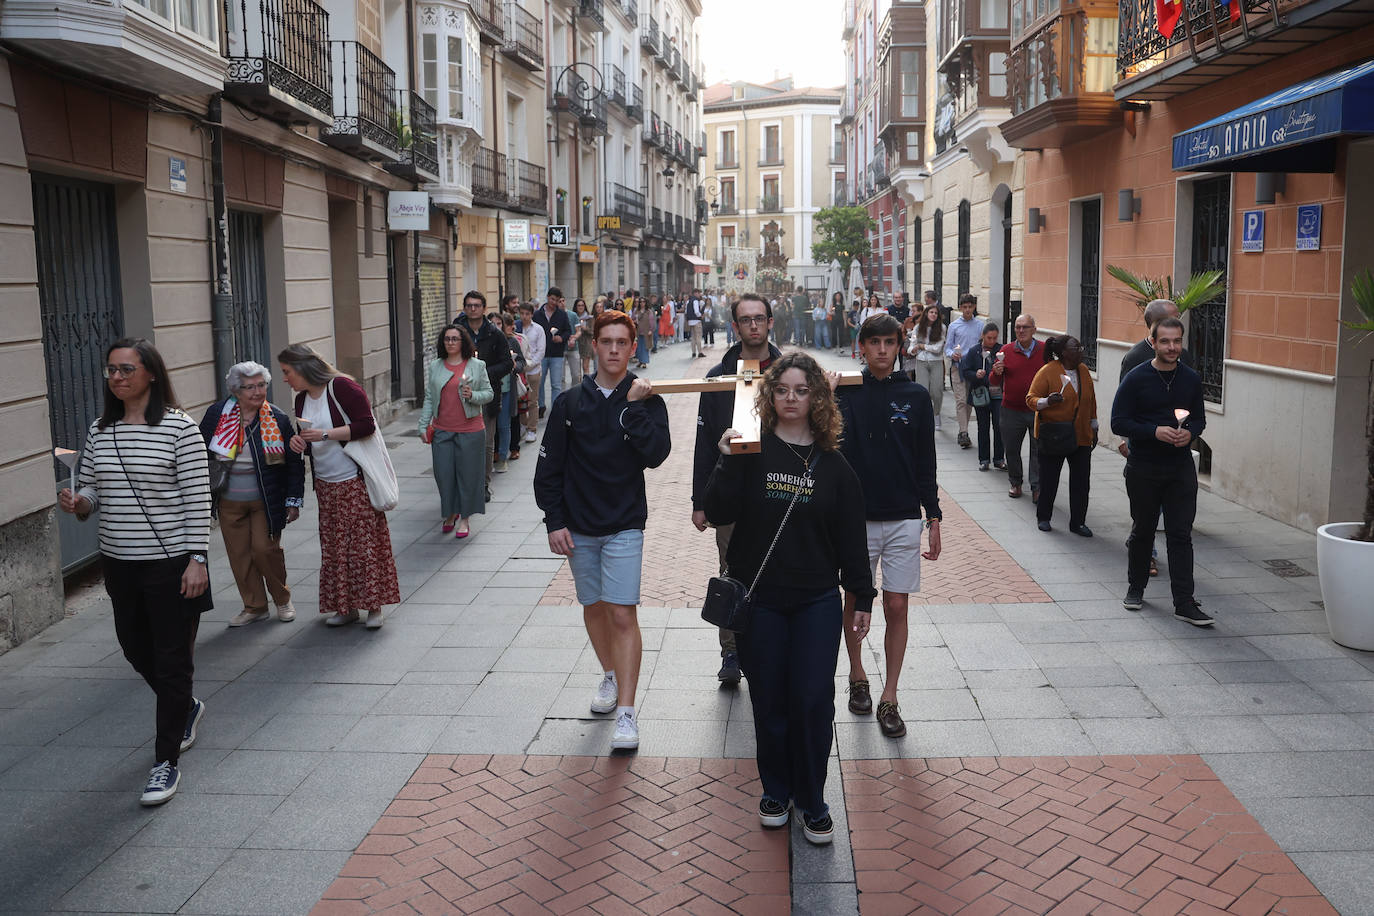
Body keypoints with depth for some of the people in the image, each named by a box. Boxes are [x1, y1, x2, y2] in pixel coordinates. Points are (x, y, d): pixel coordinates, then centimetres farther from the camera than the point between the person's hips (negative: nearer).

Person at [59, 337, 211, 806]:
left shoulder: (180, 428, -11)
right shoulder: (100, 431, 6)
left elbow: (198, 499, -12)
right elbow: (90, 488, 13)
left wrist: (197, 560, -15)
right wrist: (77, 502, -11)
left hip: (171, 563, -6)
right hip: (119, 564, 6)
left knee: (172, 662, 2)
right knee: (137, 651, 19)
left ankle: (167, 760, 12)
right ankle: (186, 709, 46)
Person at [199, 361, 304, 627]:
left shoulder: (278, 419, -6)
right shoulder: (216, 414, -3)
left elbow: (295, 463, 0)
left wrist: (294, 500, -1)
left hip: (266, 501, -2)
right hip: (229, 503, 3)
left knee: (265, 549, -7)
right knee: (239, 555, 5)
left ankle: (282, 599, 17)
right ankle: (254, 607, 20)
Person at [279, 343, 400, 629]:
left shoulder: (341, 387, -12)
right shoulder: (302, 399, 11)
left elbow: (367, 425, -18)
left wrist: (326, 434, -21)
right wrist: (300, 443, -2)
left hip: (356, 481, -7)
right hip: (325, 485, 7)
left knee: (365, 541, -4)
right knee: (335, 546, 8)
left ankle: (374, 606, 5)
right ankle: (346, 606, 17)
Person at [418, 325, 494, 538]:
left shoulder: (477, 366, 2)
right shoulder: (434, 367, 8)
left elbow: (489, 394, 4)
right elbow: (429, 398, 10)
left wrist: (472, 395, -16)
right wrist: (423, 425, 5)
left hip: (470, 430, -2)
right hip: (442, 430, 2)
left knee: (468, 473, 3)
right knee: (443, 473, 2)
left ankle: (465, 518, 16)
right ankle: (450, 513, 23)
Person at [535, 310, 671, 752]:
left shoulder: (646, 401, -1)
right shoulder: (570, 403, 2)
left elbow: (656, 454, -16)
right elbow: (549, 466, 4)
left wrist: (634, 409, -20)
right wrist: (554, 521, -1)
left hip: (624, 526, -3)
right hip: (578, 528, 3)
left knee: (623, 614, -10)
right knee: (593, 608, 15)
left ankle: (626, 713, -7)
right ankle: (611, 676, 38)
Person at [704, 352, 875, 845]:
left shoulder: (833, 465, 3)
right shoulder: (750, 451, -2)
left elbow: (851, 537, 7)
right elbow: (719, 513, -10)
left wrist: (862, 597, 7)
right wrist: (728, 460, -21)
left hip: (817, 601, 1)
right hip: (758, 600, 0)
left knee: (813, 701, -1)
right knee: (769, 700, 8)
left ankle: (812, 801, 17)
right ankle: (775, 791, 29)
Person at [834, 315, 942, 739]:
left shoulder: (915, 397, 3)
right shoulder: (845, 393, -1)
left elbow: (925, 463, 7)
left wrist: (933, 518, 4)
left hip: (904, 520, 1)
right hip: (856, 517, -1)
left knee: (897, 607, 2)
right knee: (854, 601, 11)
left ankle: (889, 699, 12)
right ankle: (857, 677, 33)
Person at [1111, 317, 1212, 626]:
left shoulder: (1191, 379, 5)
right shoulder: (1136, 378, -7)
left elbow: (1200, 418, 14)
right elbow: (1119, 423, -8)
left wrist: (1189, 432, -9)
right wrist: (1155, 431, -21)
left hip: (1181, 468, 2)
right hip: (1143, 469, -2)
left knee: (1181, 536, -1)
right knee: (1142, 531, 11)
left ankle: (1184, 602, 1)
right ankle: (1135, 588, 30)